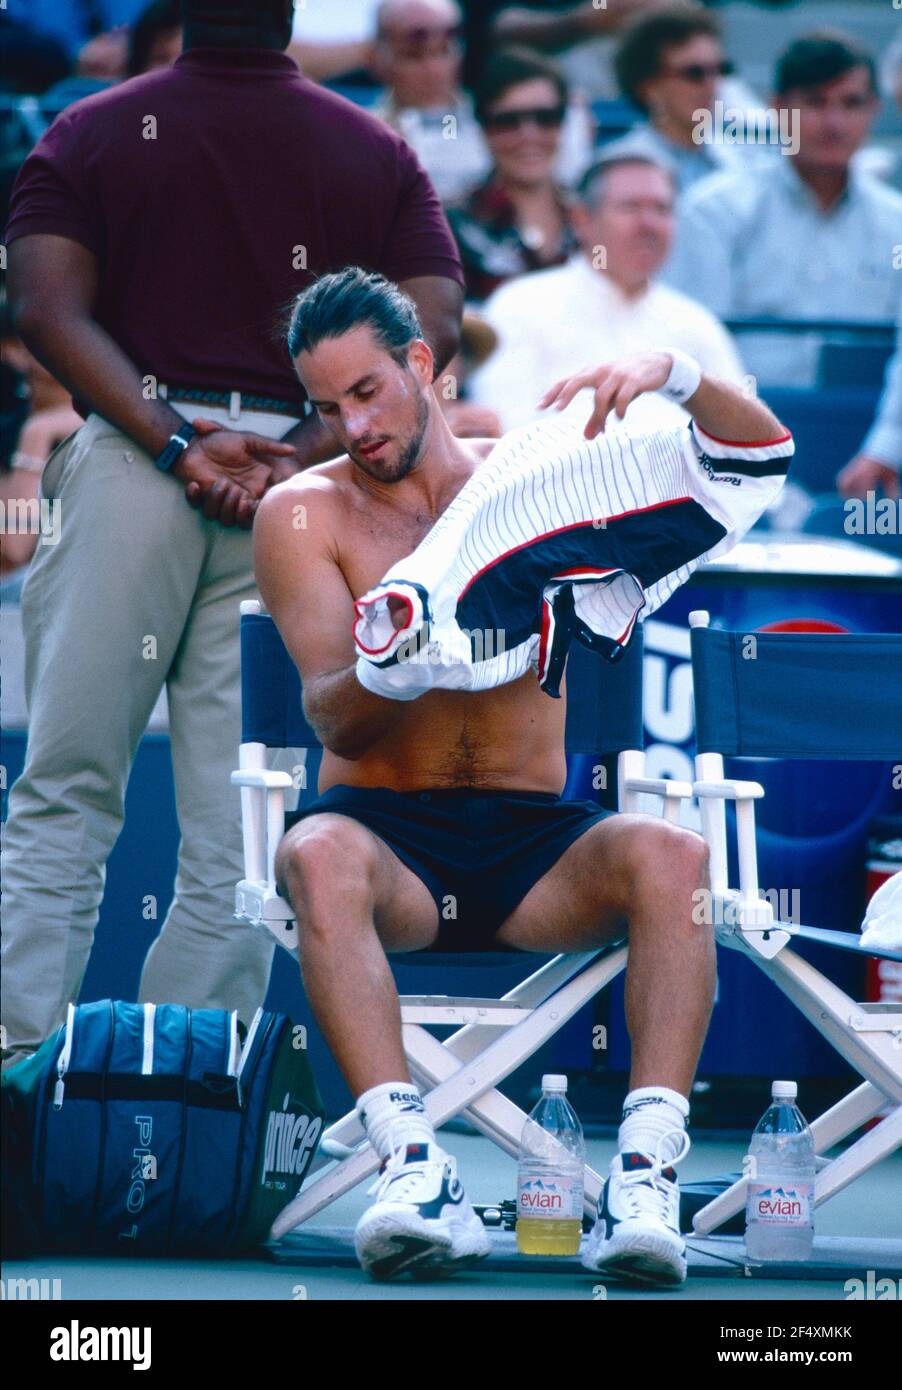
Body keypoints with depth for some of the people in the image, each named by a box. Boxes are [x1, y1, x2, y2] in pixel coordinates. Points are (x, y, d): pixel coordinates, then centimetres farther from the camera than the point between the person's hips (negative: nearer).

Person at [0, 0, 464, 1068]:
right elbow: (434, 328, -1)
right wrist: (303, 454, -10)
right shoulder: (378, 155, 11)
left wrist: (174, 445, -12)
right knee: (237, 820, 3)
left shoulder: (89, 136, 8)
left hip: (131, 456, -1)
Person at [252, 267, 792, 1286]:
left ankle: (646, 1178, -41)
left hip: (533, 841, 1)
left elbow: (763, 453, 5)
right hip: (387, 828, -1)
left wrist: (671, 374, -15)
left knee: (669, 856, -31)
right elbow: (333, 718, -7)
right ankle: (413, 1167, -48)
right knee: (318, 858, -37)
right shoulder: (302, 515, 4)